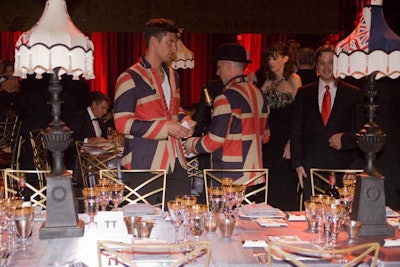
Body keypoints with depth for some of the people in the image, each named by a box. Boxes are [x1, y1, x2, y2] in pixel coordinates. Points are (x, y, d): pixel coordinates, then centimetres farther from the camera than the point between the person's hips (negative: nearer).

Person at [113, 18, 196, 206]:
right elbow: (122, 123, -15)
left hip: (175, 163, 7)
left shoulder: (172, 76, 18)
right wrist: (165, 127, -18)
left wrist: (185, 120, 7)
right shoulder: (131, 78, -8)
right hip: (143, 166, -7)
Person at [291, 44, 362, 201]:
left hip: (342, 166, -1)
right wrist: (297, 164, 1)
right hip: (310, 167, 1)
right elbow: (295, 131, 9)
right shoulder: (304, 93, 11)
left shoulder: (353, 94, 6)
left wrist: (345, 139, -13)